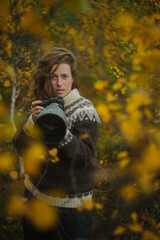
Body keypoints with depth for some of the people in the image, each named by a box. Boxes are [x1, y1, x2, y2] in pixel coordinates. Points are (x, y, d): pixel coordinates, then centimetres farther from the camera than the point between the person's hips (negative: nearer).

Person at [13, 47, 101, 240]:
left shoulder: (84, 110, -13)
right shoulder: (40, 106, 2)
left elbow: (83, 157, -21)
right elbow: (21, 149, -4)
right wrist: (33, 121, -21)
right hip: (35, 196, 5)